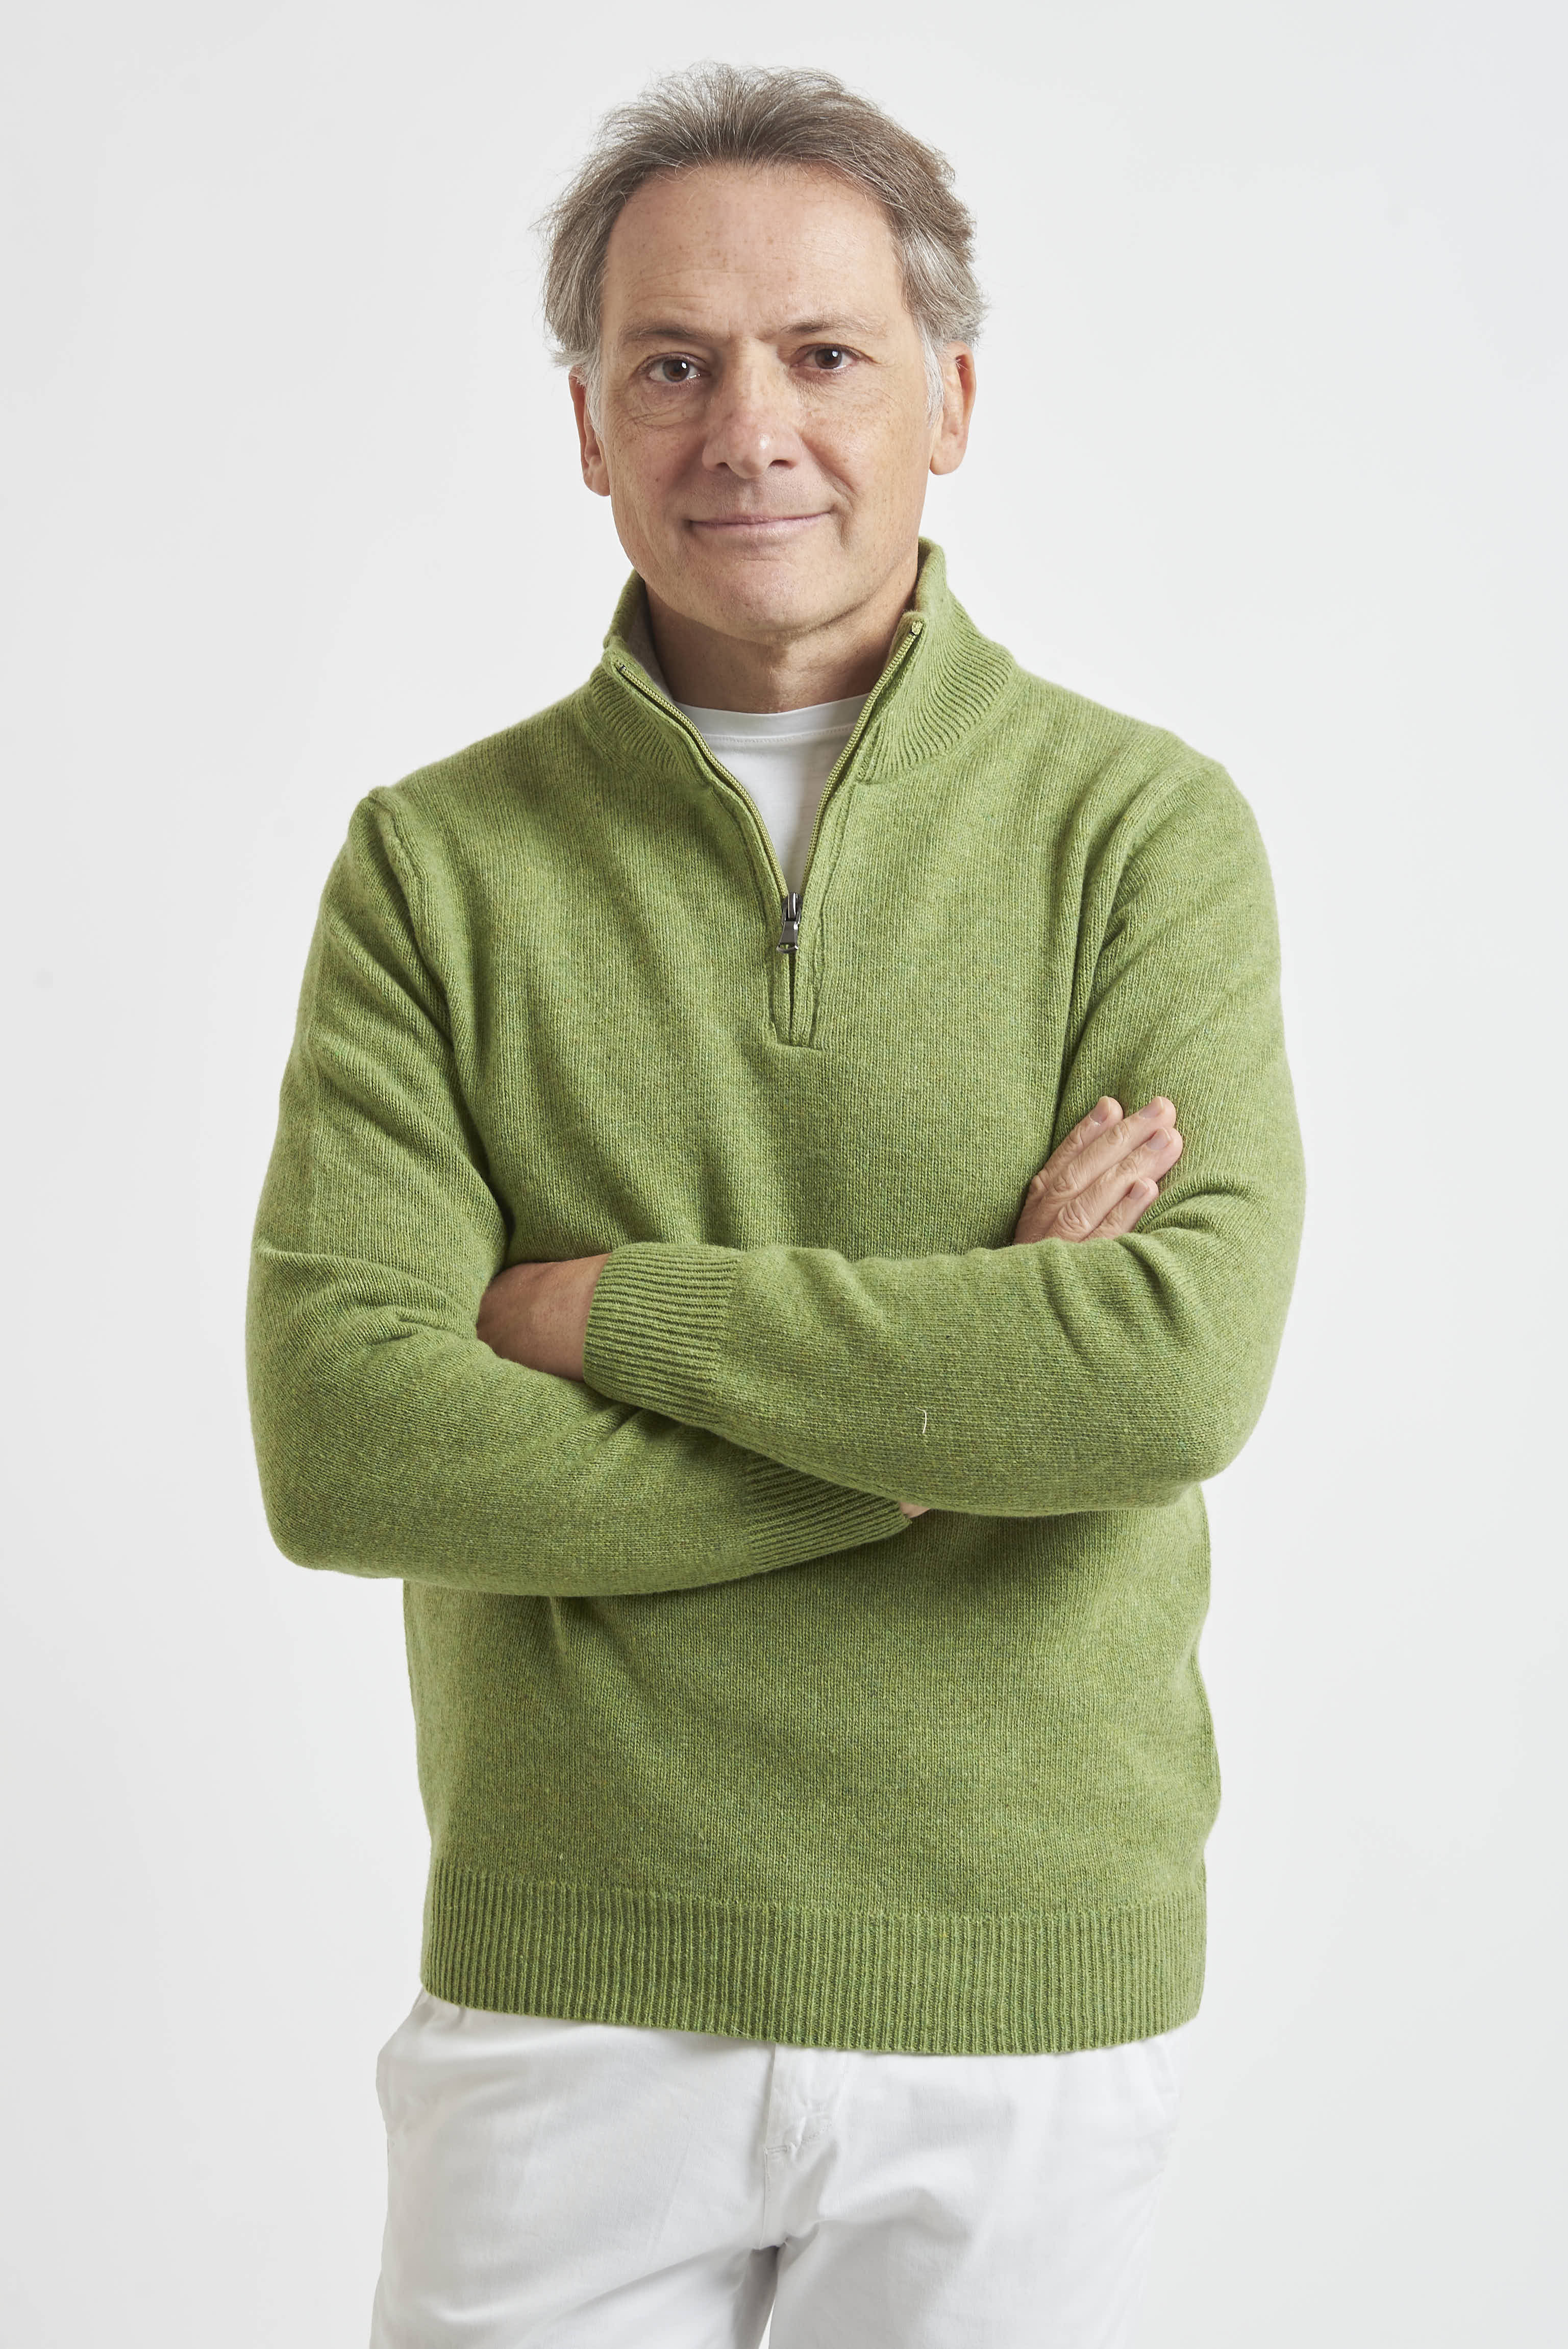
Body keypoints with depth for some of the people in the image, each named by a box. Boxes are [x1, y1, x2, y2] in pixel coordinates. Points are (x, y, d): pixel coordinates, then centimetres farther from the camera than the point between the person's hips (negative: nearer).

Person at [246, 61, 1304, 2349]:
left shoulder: (1146, 828, -3)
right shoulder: (439, 864, -1)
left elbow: (1181, 1369, -17)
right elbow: (340, 1444, -12)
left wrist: (604, 1308, -14)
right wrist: (935, 1416, -15)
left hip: (1032, 1984, 0)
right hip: (565, 1988, 0)